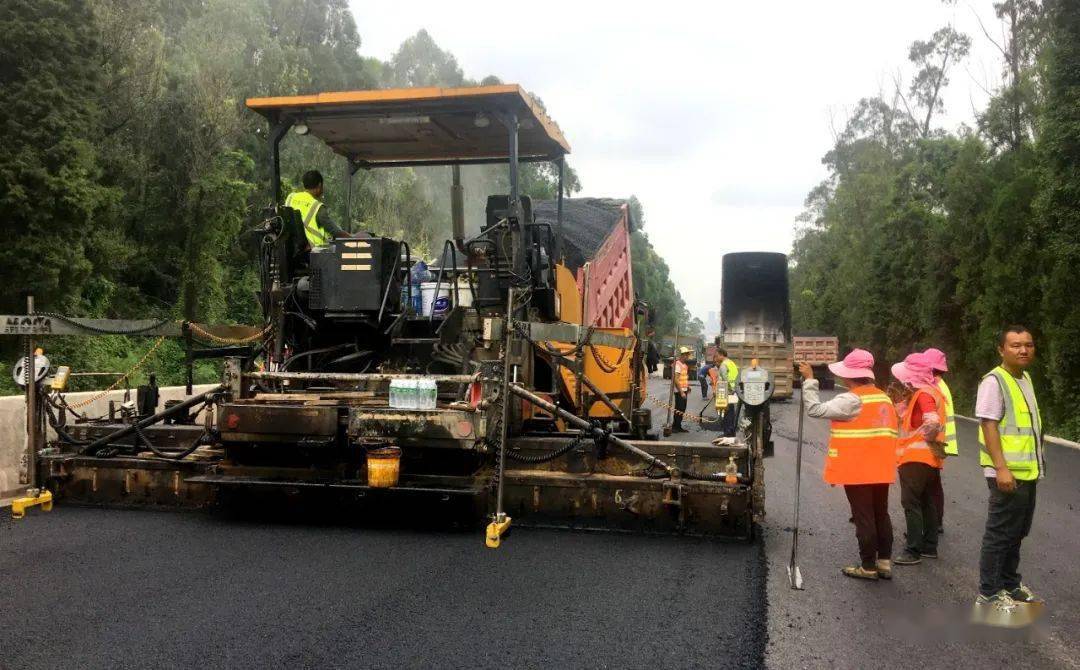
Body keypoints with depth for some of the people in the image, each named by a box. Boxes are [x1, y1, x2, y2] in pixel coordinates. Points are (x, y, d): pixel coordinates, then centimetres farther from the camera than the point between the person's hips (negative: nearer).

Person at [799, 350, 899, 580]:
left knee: (864, 518, 1)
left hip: (858, 470, -8)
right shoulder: (884, 398, 9)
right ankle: (885, 562, 22)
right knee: (881, 515, 15)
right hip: (881, 469, 8)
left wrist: (809, 379, -13)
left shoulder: (851, 400, -17)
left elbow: (815, 409, -19)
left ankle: (868, 567, 8)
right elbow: (888, 432, 12)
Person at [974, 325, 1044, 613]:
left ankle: (1010, 583, 31)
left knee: (1017, 533, 18)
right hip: (1008, 473, -8)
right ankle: (988, 593, 8)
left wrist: (1035, 464, 19)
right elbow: (989, 425, -20)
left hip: (1027, 471, 9)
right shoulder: (994, 381, -15)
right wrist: (1001, 468, -25)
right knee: (999, 534, -1)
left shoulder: (1025, 379, 12)